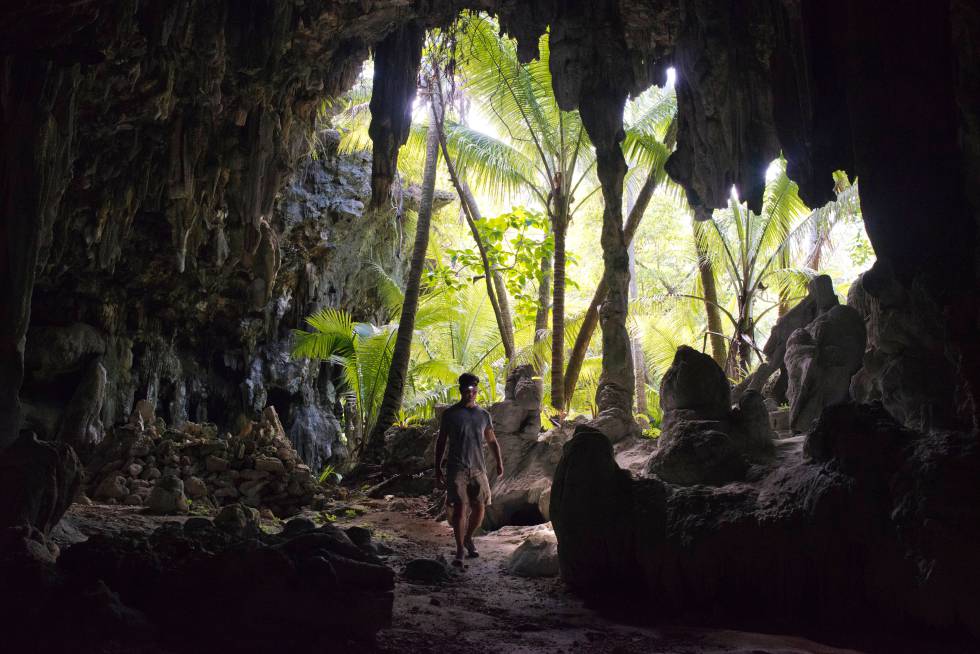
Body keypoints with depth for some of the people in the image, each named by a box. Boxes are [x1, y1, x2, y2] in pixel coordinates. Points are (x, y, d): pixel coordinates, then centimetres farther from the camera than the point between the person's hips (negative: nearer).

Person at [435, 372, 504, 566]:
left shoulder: (484, 415, 10)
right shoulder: (450, 414, 1)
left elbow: (492, 441, 18)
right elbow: (441, 442, 5)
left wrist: (499, 461, 5)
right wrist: (438, 470, 2)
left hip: (478, 469, 3)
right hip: (456, 469, -3)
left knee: (479, 508, 4)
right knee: (460, 508, -11)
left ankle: (468, 538, 30)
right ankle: (459, 550, -2)